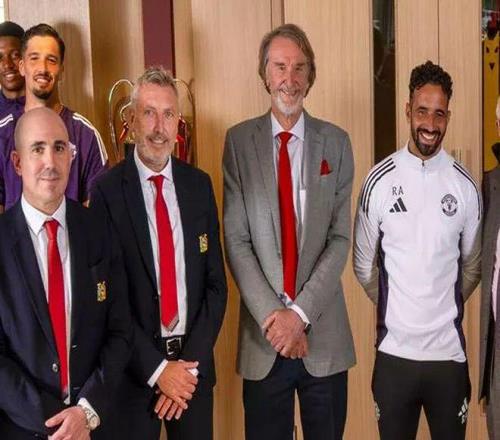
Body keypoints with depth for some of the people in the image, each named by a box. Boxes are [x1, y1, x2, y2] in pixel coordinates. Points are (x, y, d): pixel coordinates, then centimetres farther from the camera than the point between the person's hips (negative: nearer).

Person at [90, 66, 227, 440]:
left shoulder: (199, 184, 2)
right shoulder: (107, 190, -9)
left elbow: (215, 281, 3)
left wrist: (190, 363, -5)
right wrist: (156, 368, -13)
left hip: (194, 366, 3)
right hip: (134, 367, -3)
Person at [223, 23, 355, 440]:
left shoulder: (336, 142, 2)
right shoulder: (240, 140, 0)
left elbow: (340, 238, -2)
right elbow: (236, 240, -4)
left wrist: (300, 312, -11)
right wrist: (272, 314, -11)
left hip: (324, 332, 1)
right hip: (263, 334, 0)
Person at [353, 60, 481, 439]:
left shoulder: (465, 186, -2)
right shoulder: (379, 181, -5)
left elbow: (473, 265, 10)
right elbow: (363, 265, 4)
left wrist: (446, 307, 10)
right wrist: (392, 307, 8)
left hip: (448, 350, 1)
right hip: (394, 350, -1)